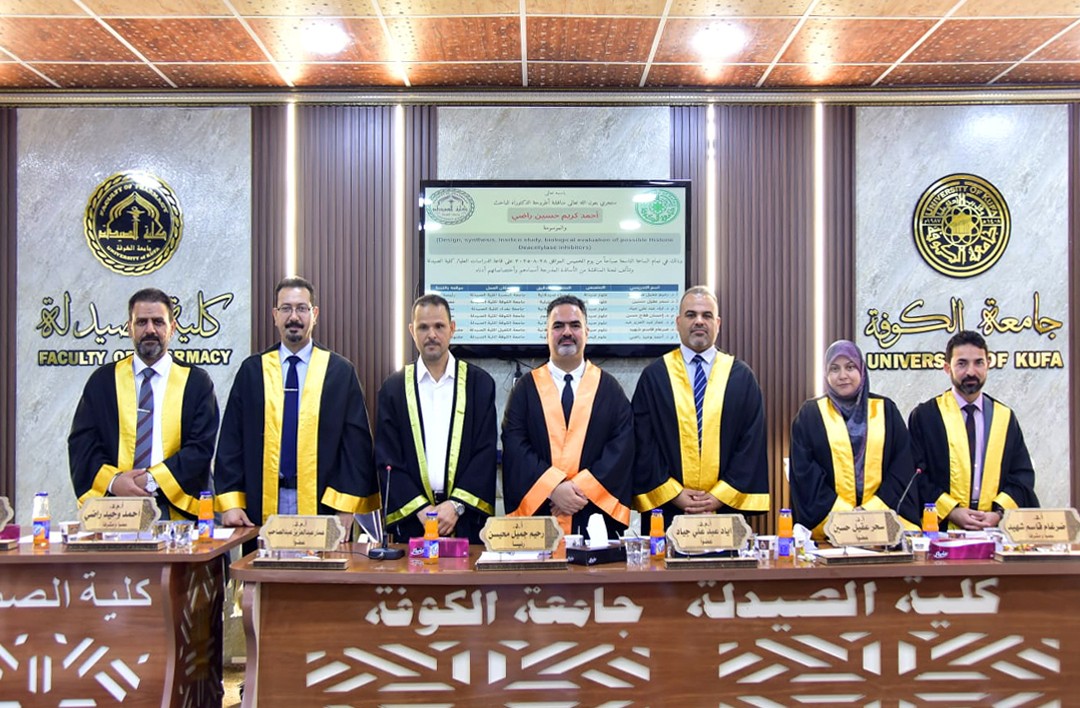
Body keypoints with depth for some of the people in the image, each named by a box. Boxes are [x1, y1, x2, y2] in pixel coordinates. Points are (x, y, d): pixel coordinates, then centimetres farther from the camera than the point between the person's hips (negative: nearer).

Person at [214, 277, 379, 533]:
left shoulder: (340, 371, 4)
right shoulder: (251, 370, 9)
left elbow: (357, 442, 1)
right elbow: (231, 440, 7)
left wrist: (345, 508, -8)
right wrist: (231, 503, -3)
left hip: (322, 503, -1)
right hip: (262, 506, 1)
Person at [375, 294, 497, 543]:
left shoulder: (480, 383, 4)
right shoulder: (393, 387, 5)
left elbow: (486, 452, -1)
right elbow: (386, 458, 1)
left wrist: (456, 505, -11)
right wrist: (421, 509, -9)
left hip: (467, 518, 0)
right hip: (409, 518, 1)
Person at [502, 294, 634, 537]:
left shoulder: (609, 388, 8)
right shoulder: (526, 387, 7)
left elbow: (622, 446, -2)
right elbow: (514, 445, -3)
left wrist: (582, 489, -14)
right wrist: (553, 488, -16)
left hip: (596, 516, 0)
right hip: (537, 515, 0)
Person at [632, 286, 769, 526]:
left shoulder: (742, 377, 5)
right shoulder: (653, 376, 3)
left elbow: (753, 443, 0)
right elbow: (643, 444, -1)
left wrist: (720, 497, -8)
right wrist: (674, 495, -9)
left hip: (726, 507, 1)